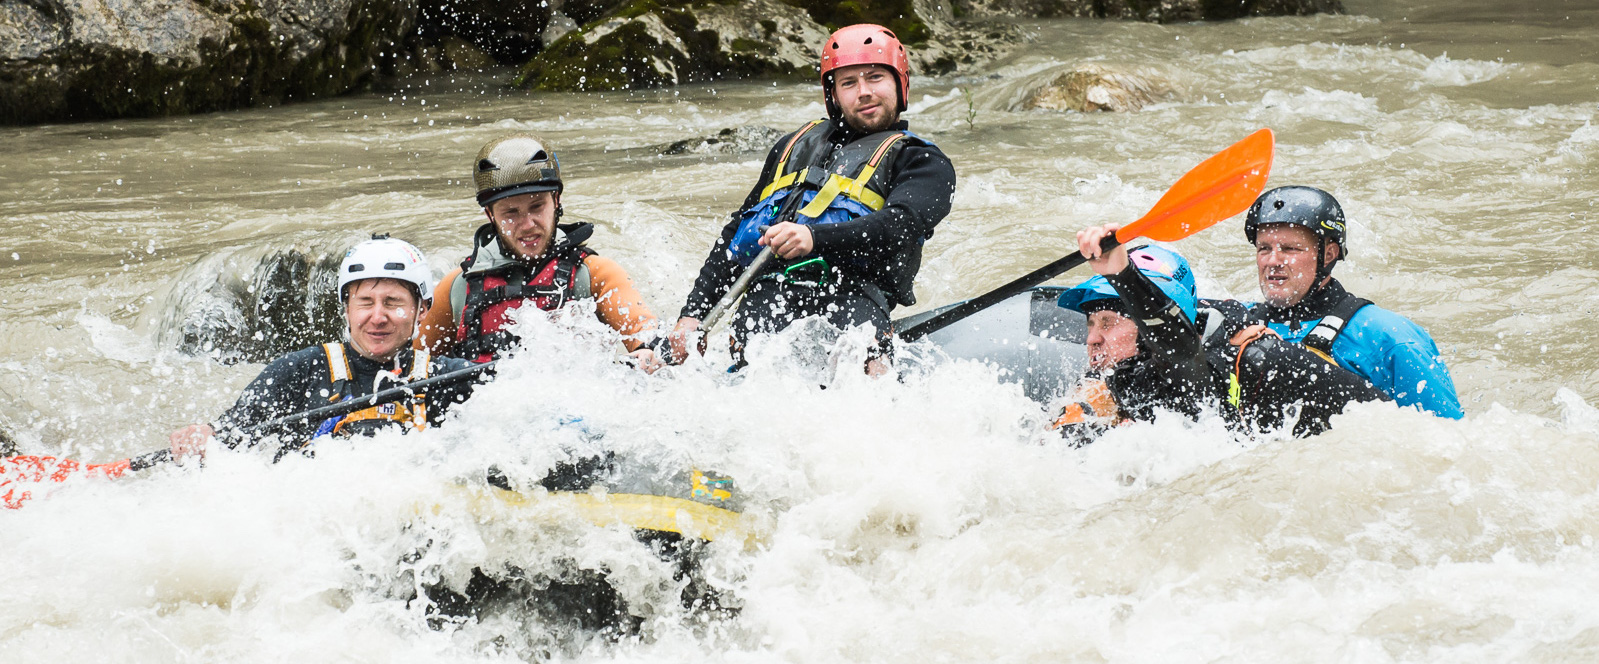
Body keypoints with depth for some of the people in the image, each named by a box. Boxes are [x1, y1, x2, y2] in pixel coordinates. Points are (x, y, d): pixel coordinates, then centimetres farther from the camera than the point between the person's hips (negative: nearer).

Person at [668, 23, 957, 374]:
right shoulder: (795, 147, 35)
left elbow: (899, 226, -4)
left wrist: (815, 237, -22)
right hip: (766, 290, 4)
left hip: (849, 290, -4)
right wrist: (692, 315, 21)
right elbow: (734, 236, 35)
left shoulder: (923, 162, 19)